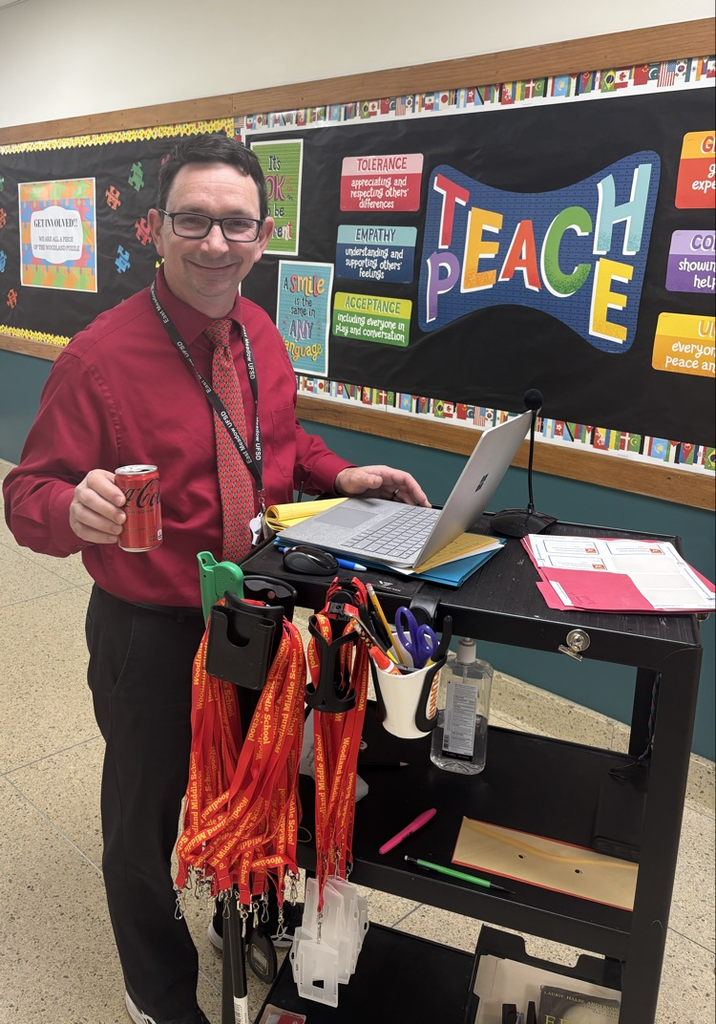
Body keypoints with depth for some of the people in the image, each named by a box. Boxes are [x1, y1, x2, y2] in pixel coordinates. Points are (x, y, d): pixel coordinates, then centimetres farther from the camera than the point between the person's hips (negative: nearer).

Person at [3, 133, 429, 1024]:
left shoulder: (261, 338, -2)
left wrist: (337, 474, -5)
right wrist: (74, 508, -40)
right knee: (147, 817, 17)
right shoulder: (99, 356, -21)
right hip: (151, 634, -5)